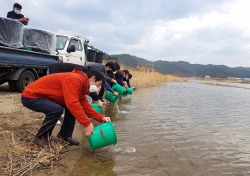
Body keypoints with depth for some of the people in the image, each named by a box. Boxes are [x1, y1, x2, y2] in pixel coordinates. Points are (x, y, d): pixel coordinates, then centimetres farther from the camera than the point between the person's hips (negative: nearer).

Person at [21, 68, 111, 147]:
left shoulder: (81, 84, 4)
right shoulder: (74, 79, -28)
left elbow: (85, 105, 6)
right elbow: (72, 103, -36)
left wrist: (101, 118, -3)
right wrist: (87, 124, -31)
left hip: (44, 96, 9)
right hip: (30, 96, -9)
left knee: (72, 107, 3)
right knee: (57, 109, -31)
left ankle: (65, 135, 8)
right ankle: (40, 137, -6)